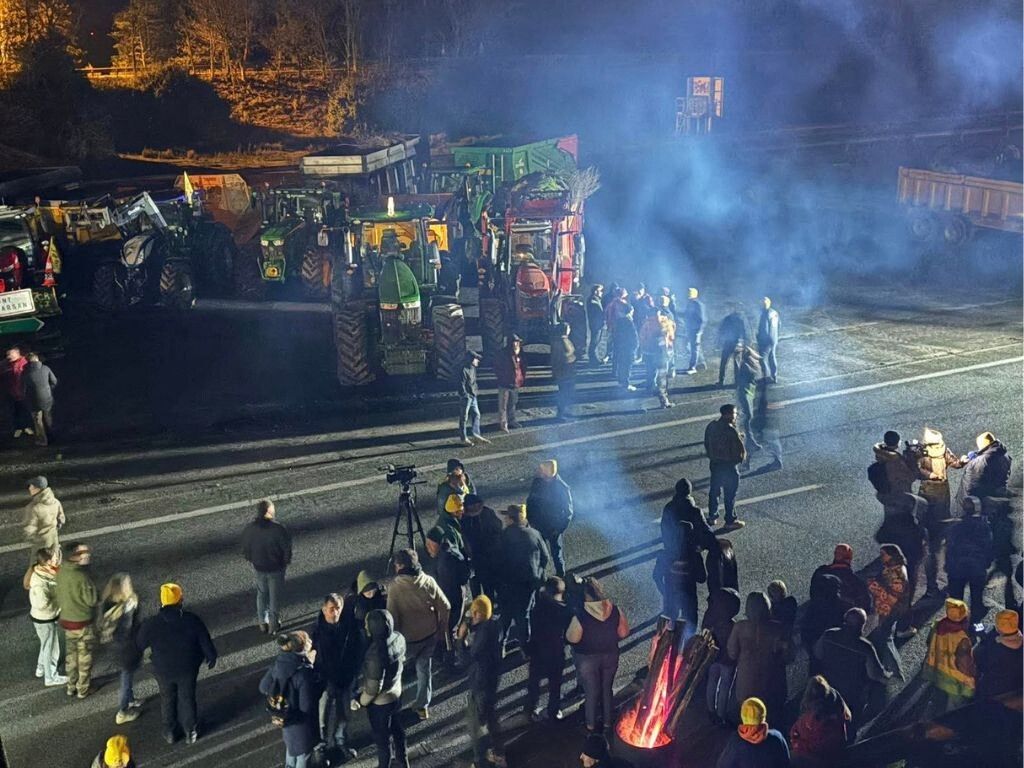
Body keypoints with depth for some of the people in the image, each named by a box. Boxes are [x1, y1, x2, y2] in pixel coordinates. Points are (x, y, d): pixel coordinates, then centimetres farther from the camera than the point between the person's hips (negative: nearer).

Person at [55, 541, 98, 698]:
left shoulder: (61, 572, -6)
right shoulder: (82, 576, -29)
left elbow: (60, 596, 6)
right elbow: (92, 600, -23)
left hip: (66, 619, 7)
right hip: (82, 622, -7)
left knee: (71, 655, 22)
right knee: (84, 657, 12)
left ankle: (71, 686, 36)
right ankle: (83, 689, 24)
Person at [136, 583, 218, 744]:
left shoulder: (152, 624, -23)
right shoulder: (192, 621, -21)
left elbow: (139, 645, -7)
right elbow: (206, 643, -11)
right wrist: (211, 657, 8)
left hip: (163, 670, 0)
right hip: (188, 669, 0)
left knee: (167, 699, 23)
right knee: (187, 698, 20)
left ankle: (170, 732, 38)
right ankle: (191, 731, 32)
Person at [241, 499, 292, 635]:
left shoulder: (248, 529, -14)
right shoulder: (278, 529, -25)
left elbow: (245, 549, -2)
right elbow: (287, 547, -16)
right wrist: (286, 562, 3)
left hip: (258, 567, 3)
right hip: (276, 568, -3)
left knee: (261, 594, 23)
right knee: (275, 596, 14)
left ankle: (262, 622, 34)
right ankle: (273, 625, 24)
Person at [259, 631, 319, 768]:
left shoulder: (278, 663, -17)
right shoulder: (303, 673, -37)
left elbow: (264, 687, -5)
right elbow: (307, 706, -28)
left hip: (285, 716, 7)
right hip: (301, 720, -7)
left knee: (291, 744, 34)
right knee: (303, 750, 22)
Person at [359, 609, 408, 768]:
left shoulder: (376, 654, -39)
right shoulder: (398, 637, -18)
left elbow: (373, 688, -29)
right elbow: (405, 655, 5)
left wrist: (362, 701, -9)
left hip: (380, 702, -7)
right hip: (396, 693, 7)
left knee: (382, 738, 19)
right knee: (397, 729, 30)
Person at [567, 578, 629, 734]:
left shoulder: (580, 616, -29)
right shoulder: (615, 610, -17)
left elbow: (572, 639, -18)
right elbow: (623, 633, -6)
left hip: (587, 659, -3)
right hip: (610, 655, 3)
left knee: (591, 692, 17)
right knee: (606, 689, 23)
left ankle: (591, 725, 34)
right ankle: (607, 722, 38)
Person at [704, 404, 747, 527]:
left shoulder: (711, 426, 0)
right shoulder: (730, 430, -23)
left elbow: (706, 443, 10)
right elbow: (740, 448, -19)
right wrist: (741, 458, 1)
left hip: (714, 463, 7)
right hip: (728, 465, -7)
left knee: (714, 490, 19)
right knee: (730, 494, 5)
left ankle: (712, 517, 28)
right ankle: (731, 520, 13)